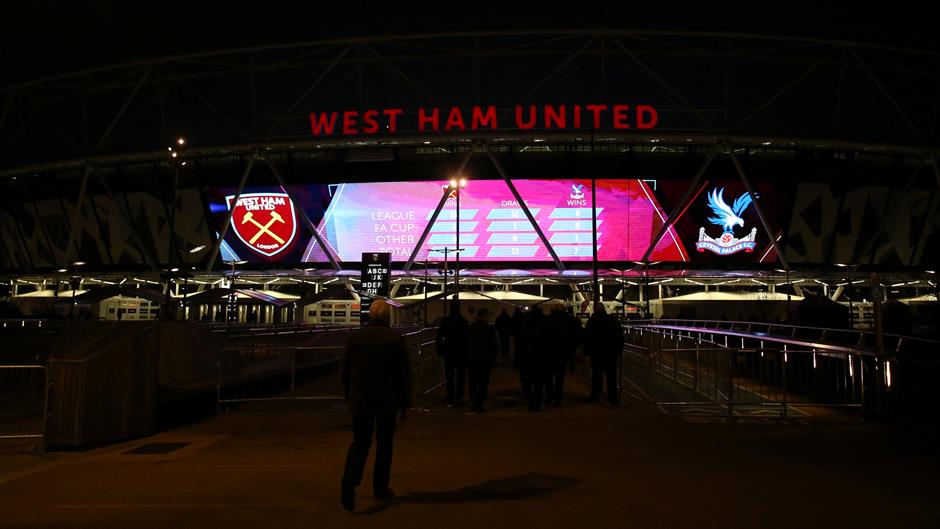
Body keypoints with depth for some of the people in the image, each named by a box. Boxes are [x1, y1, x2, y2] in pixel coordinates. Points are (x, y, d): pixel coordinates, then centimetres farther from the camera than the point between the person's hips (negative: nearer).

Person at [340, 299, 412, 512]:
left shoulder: (355, 337, -1)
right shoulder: (396, 339, -8)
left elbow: (345, 370, 4)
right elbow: (404, 374, -6)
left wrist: (349, 398, 16)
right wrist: (405, 403, 4)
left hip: (359, 401, 2)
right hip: (387, 402, -1)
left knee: (360, 442, 9)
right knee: (384, 444, 14)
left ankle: (349, 482, -14)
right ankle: (381, 488, 21)